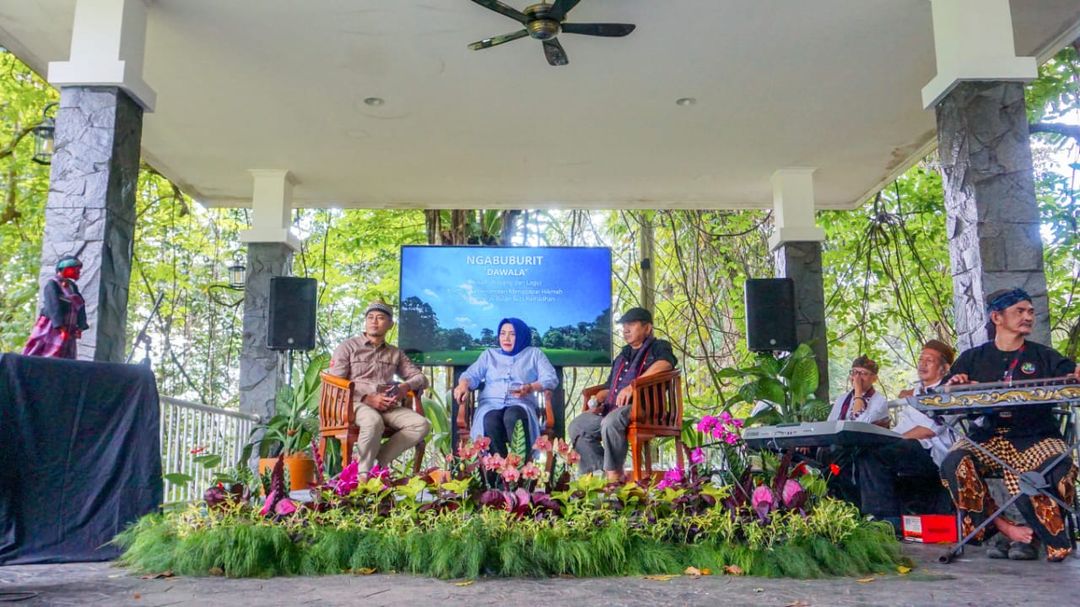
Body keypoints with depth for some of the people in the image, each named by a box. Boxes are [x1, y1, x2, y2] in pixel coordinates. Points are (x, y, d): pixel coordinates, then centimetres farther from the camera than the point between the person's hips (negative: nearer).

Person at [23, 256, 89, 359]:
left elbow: (80, 307, 7)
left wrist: (80, 327, -6)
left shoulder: (73, 286, 14)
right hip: (51, 328, -7)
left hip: (68, 331, 7)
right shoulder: (52, 283, -8)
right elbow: (53, 306, -18)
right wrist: (61, 326, -27)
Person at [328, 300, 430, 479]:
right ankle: (363, 473, -24)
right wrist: (367, 398, -13)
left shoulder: (395, 354, 23)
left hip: (387, 407, 4)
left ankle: (379, 460, -22)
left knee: (422, 424, -23)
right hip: (355, 403, -4)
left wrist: (406, 386, -4)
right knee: (374, 421, -39)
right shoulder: (348, 347, 11)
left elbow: (421, 378, 21)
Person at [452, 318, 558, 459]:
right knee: (490, 424, -36)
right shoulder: (489, 354, 25)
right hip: (491, 404, 2)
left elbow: (551, 379, 6)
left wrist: (530, 388, -14)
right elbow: (472, 374, 12)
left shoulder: (534, 353, 19)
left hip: (520, 404, -1)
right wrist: (463, 385, -13)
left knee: (512, 417, -39)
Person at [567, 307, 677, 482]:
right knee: (577, 426, -7)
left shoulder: (658, 347, 6)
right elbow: (608, 388, 30)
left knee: (611, 421, -35)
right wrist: (598, 400, 6)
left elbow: (664, 364, -20)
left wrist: (632, 386, -29)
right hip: (612, 409, 8)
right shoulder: (622, 356, 28)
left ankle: (614, 475, -24)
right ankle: (601, 472, -13)